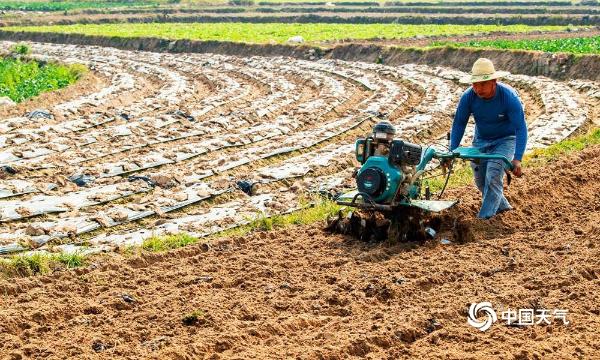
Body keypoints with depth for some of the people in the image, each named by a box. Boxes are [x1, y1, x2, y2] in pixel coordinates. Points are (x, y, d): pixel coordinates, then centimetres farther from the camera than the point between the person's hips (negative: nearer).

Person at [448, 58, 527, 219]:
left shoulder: (509, 96, -30)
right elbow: (459, 123, -9)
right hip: (481, 139, 4)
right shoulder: (468, 97, -21)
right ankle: (501, 206, 35)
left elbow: (520, 128, -29)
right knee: (480, 181, 9)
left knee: (493, 176, -22)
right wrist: (452, 151, -17)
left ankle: (485, 218, -13)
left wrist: (517, 159, -37)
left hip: (505, 139, -4)